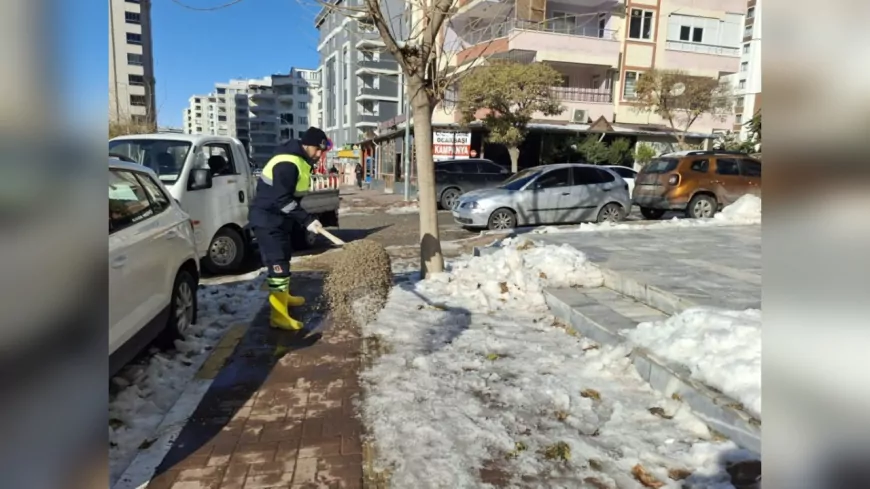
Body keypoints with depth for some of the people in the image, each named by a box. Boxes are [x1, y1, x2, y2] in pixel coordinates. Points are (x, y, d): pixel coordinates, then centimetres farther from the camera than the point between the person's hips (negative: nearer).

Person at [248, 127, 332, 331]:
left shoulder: (301, 161, 10)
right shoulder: (287, 163, -23)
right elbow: (283, 200, -28)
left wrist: (303, 219, 15)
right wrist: (307, 220, -27)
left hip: (279, 219, 11)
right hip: (267, 219, -11)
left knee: (284, 258, 23)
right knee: (278, 264, -12)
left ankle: (283, 297, 42)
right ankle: (279, 315, -9)